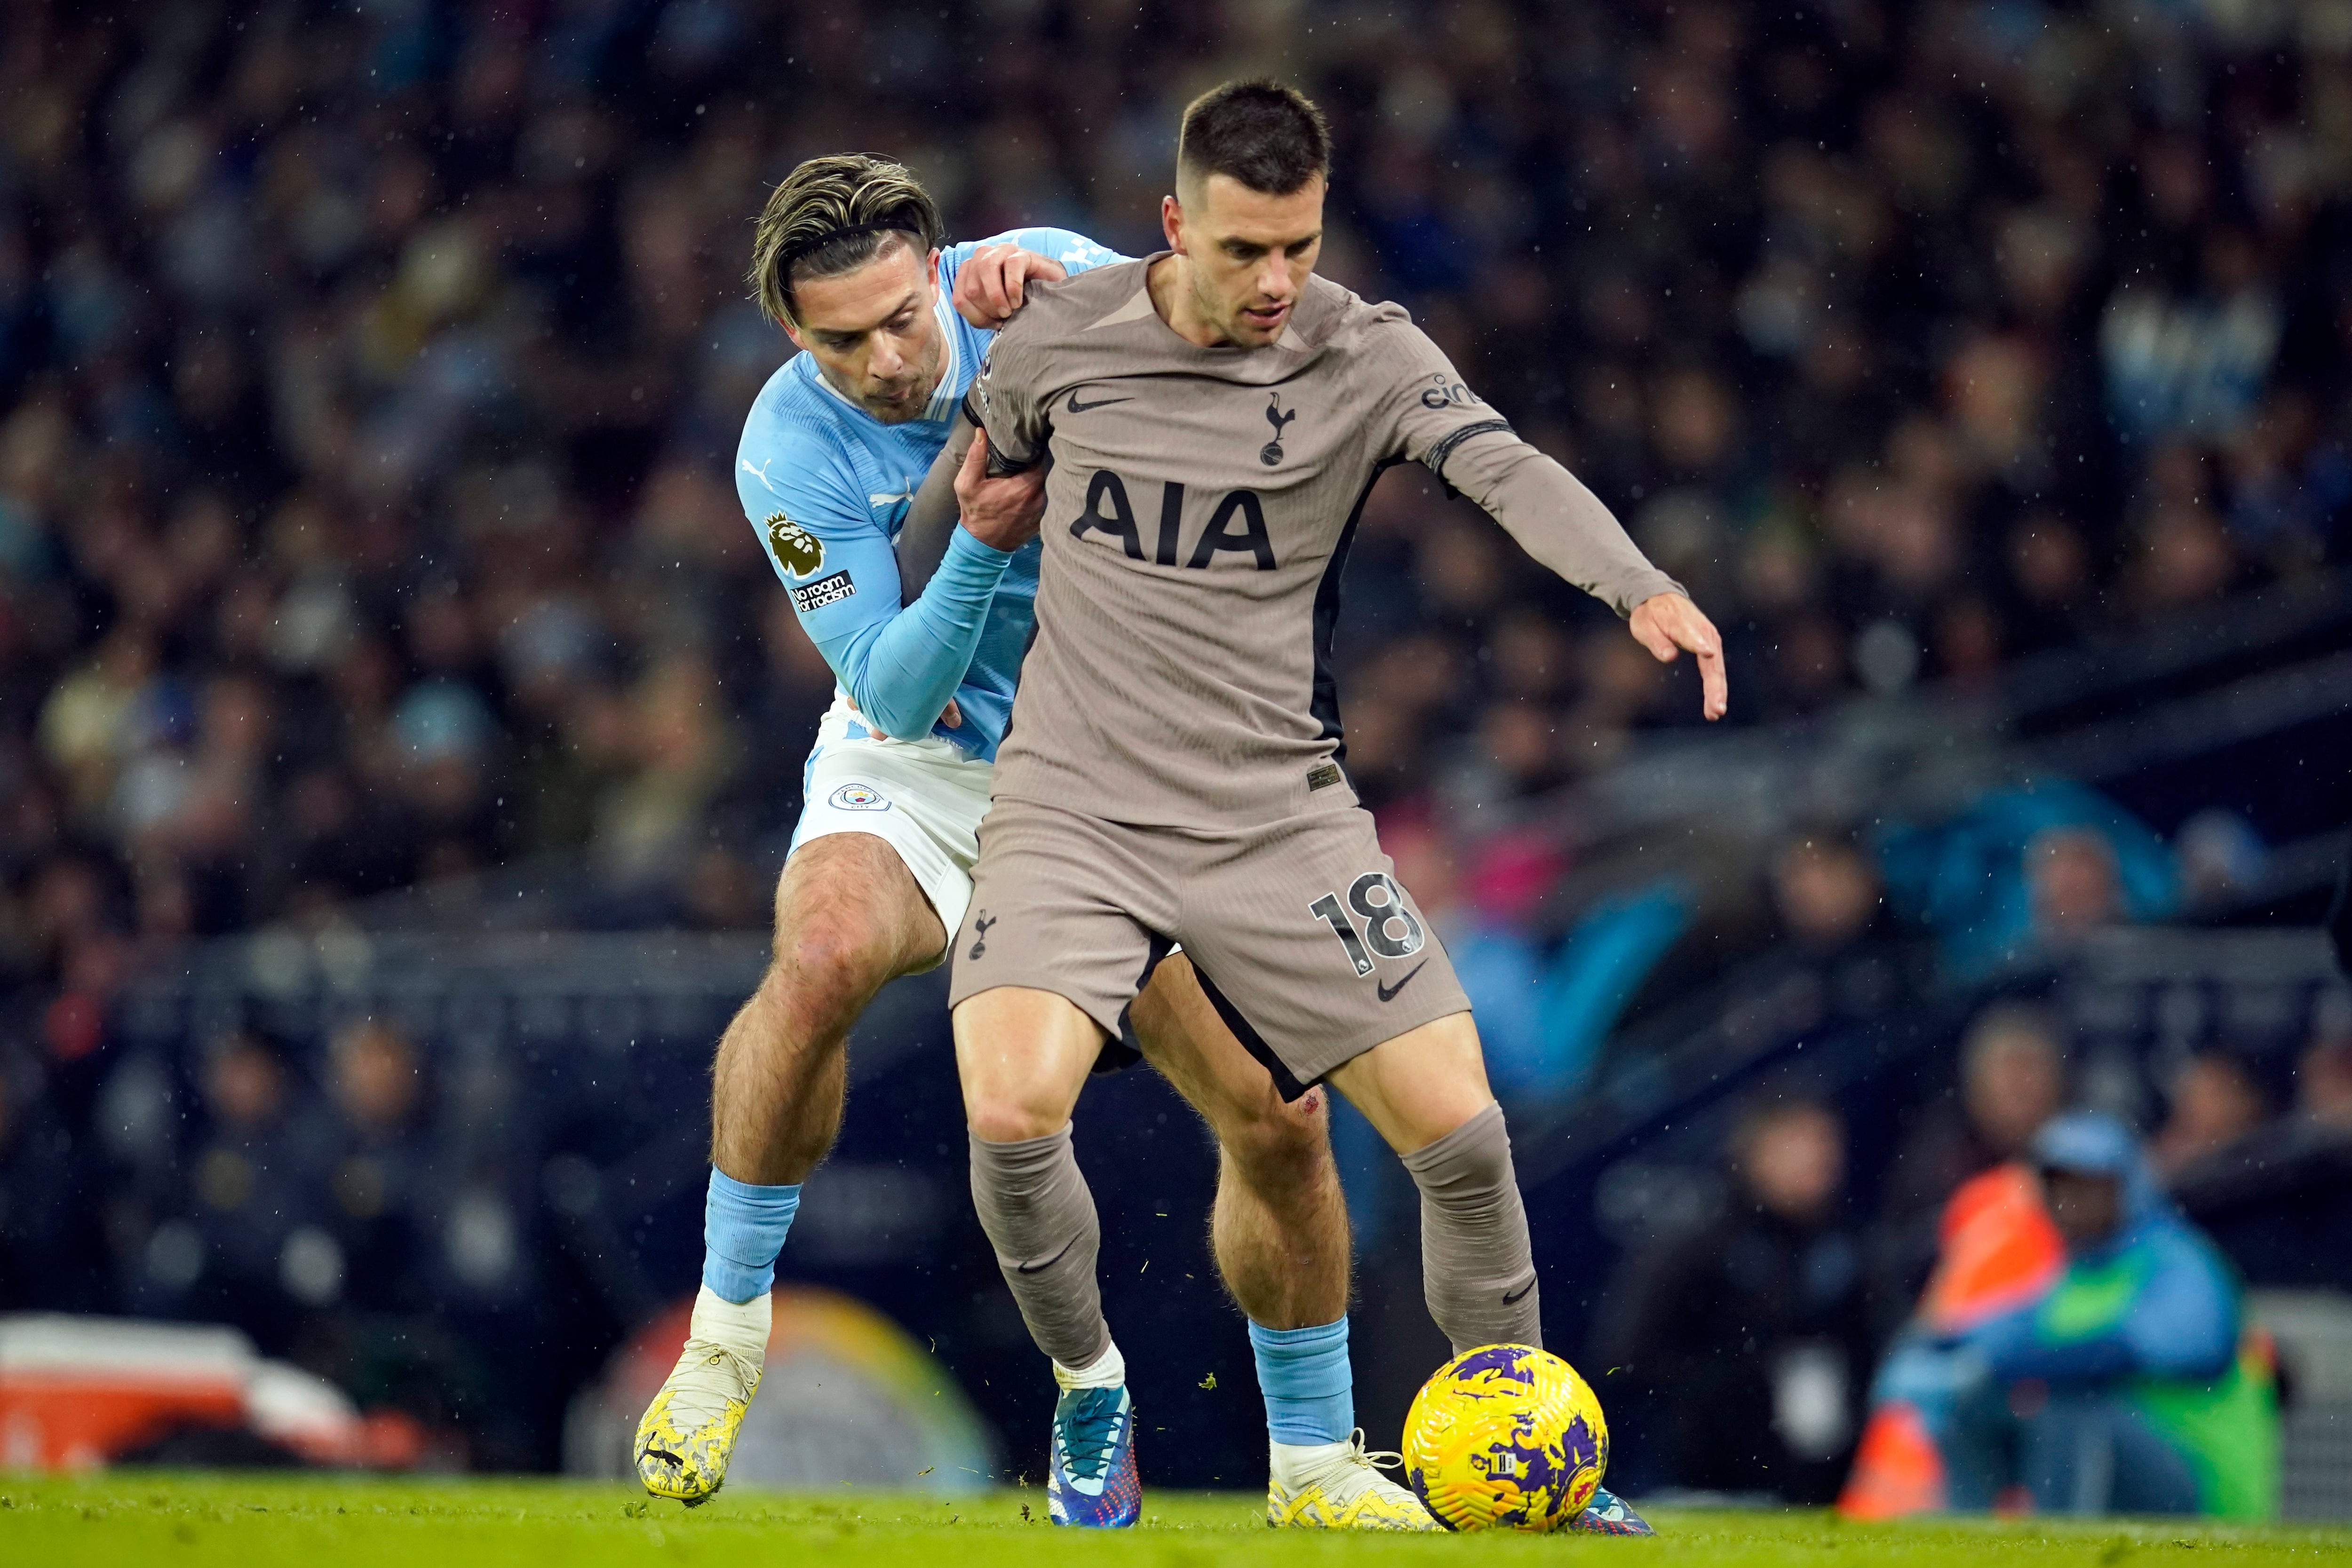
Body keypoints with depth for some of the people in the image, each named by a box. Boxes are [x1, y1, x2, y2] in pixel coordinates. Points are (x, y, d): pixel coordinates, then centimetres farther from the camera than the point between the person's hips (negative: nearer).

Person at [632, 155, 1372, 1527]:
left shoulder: (1040, 278, -12)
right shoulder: (793, 450, -18)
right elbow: (895, 694, -20)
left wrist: (1058, 288, -34)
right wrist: (978, 547, -37)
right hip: (919, 778, -2)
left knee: (1280, 1117, -6)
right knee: (824, 953, -36)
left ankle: (1318, 1462, 16)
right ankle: (726, 1332, -19)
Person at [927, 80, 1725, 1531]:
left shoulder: (1367, 355, -6)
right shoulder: (1059, 340, -2)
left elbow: (1505, 467, -24)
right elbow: (966, 489, 18)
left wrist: (1642, 588, -42)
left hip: (1279, 814, 1)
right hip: (1075, 805, 0)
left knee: (1464, 1134, -6)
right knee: (1012, 1111, -24)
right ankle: (1092, 1394, 5)